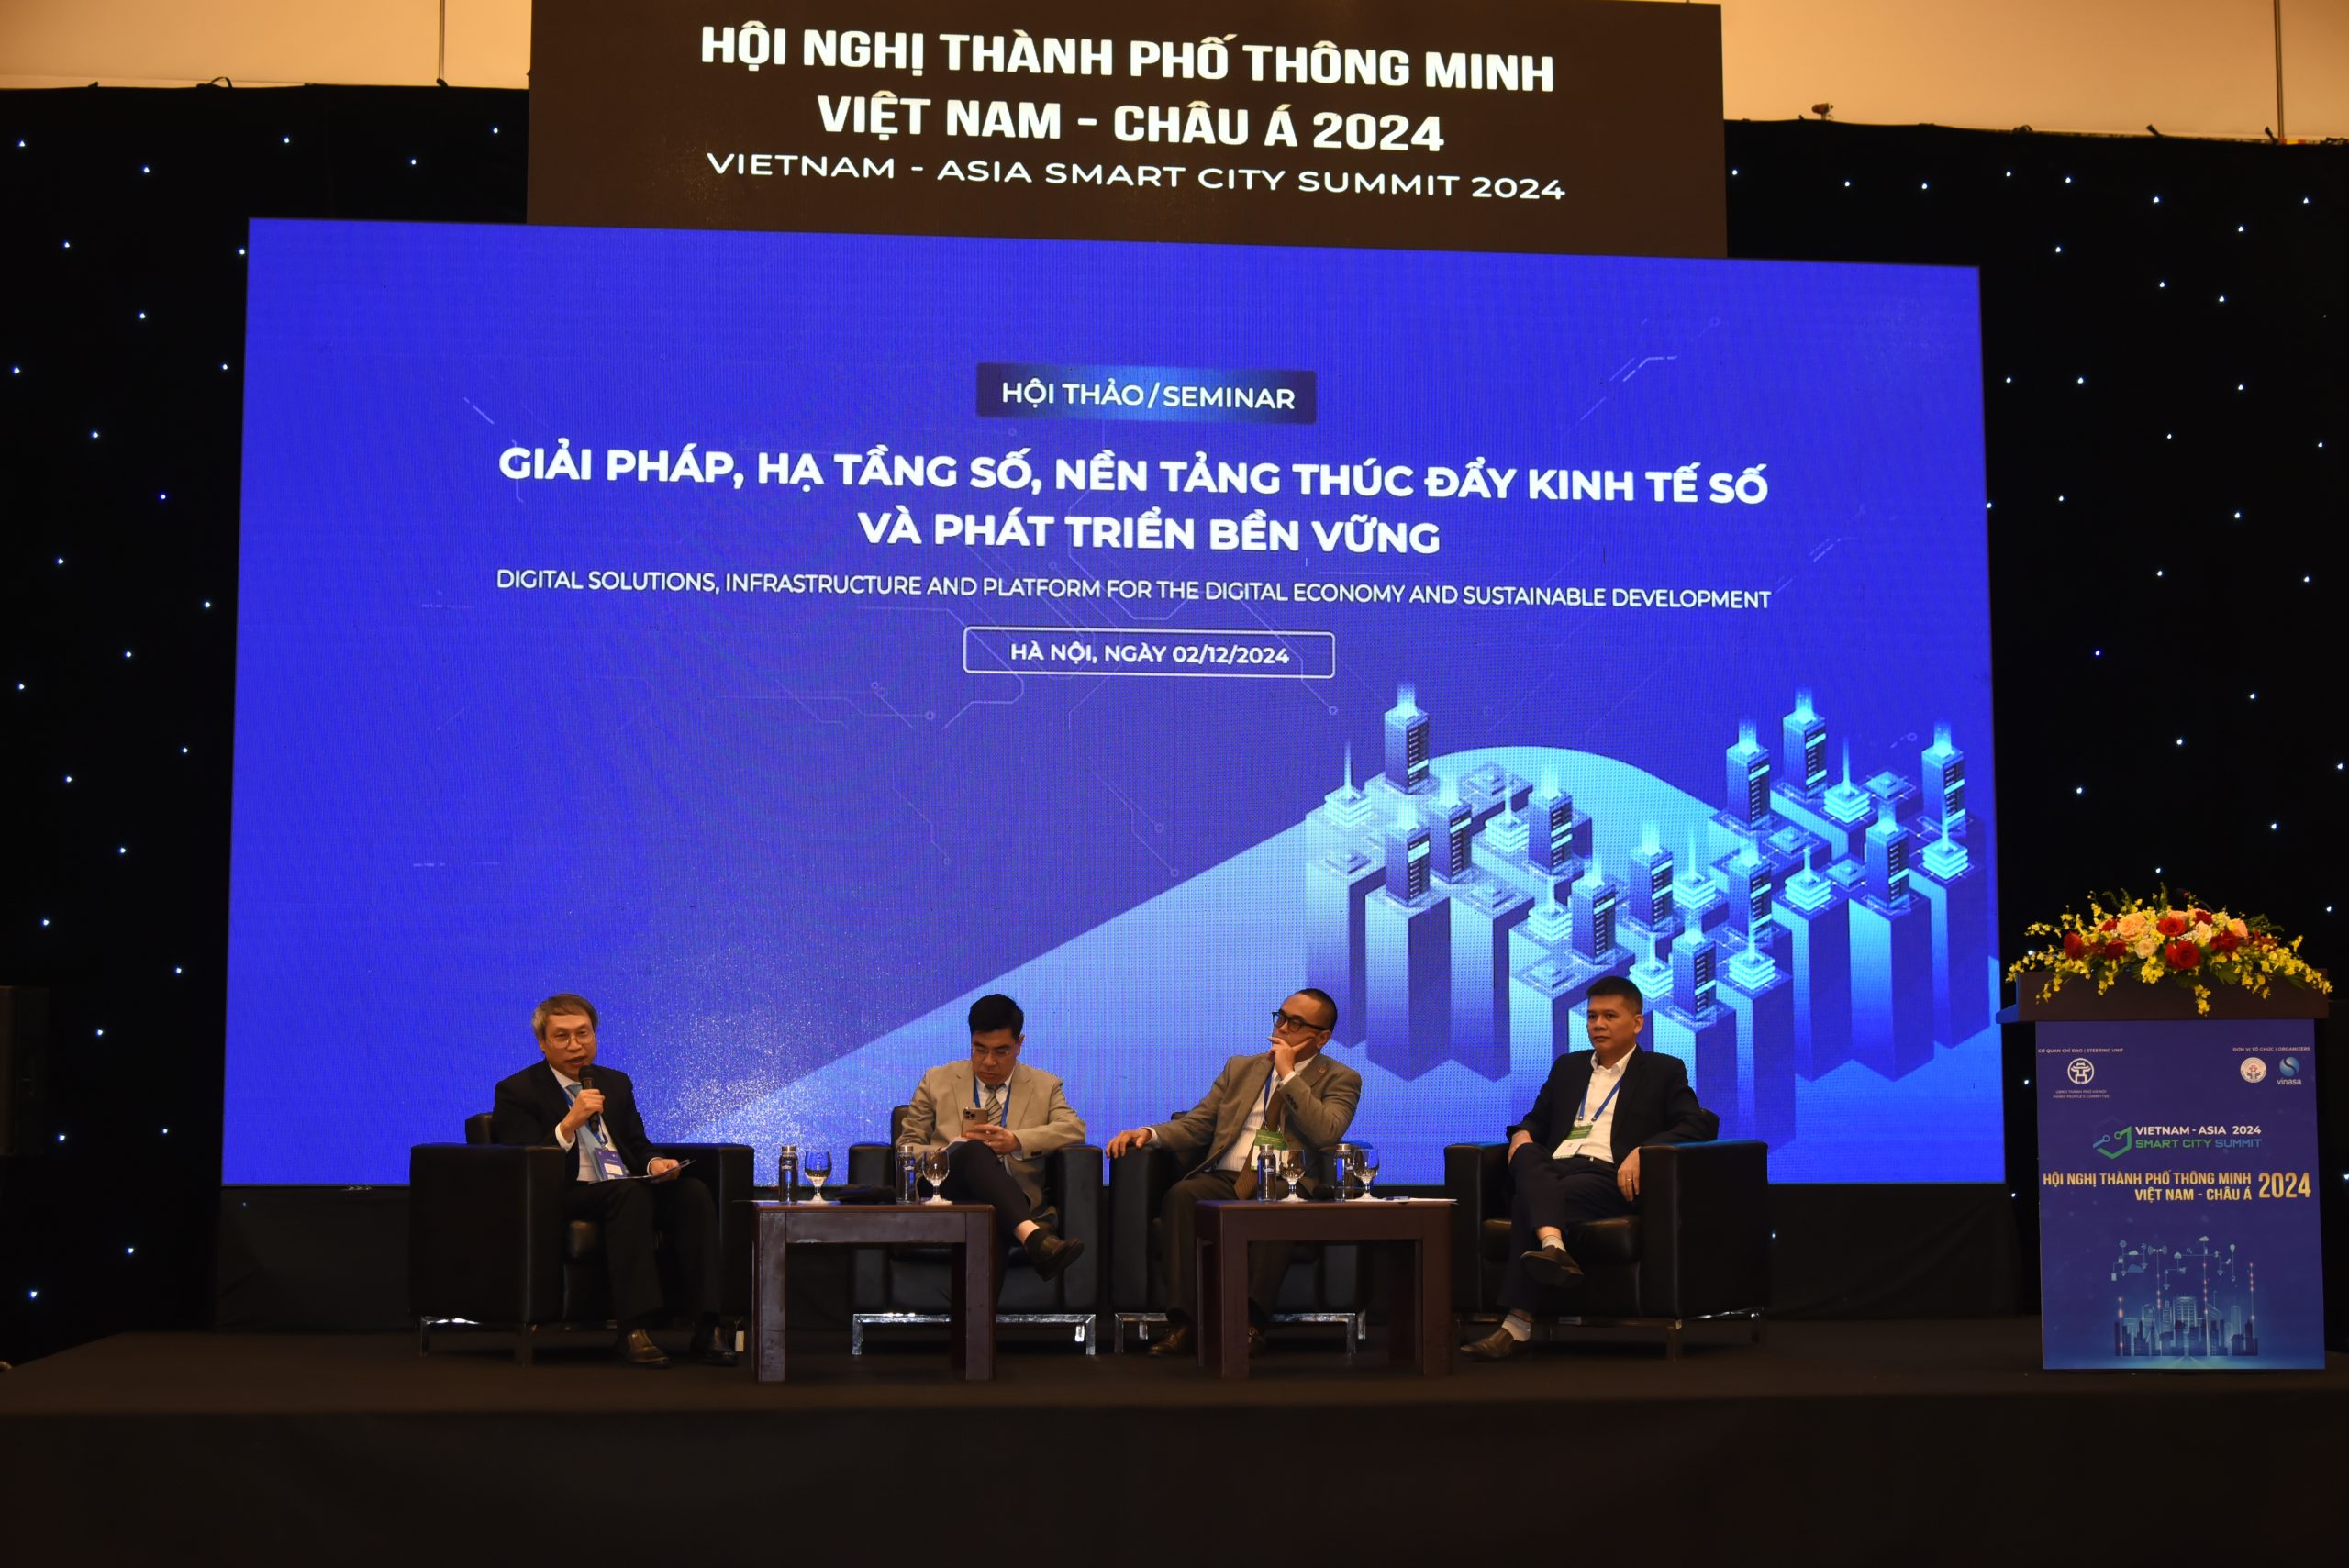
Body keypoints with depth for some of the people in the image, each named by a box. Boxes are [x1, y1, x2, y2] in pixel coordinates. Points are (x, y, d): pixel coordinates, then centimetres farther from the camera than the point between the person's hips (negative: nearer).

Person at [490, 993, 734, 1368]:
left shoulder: (616, 1084, 21)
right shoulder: (517, 1092, 3)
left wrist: (654, 1163, -1)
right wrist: (570, 1123, -20)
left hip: (632, 1192, 6)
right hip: (565, 1198, -6)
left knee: (693, 1193, -25)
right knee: (631, 1192, -37)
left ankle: (703, 1327, -30)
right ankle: (634, 1330, -40)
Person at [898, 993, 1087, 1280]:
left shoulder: (1045, 1086, 21)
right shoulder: (937, 1081, 21)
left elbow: (1074, 1129, 3)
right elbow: (907, 1145, 19)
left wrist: (1016, 1141, -15)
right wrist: (944, 1155, -5)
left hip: (1012, 1199, 1)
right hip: (948, 1189, -1)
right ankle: (1034, 1238, -61)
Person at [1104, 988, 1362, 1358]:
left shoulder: (1340, 1079, 10)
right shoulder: (1240, 1068, 23)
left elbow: (1325, 1135, -10)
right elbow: (1194, 1125, 17)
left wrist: (1288, 1074, -7)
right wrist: (1150, 1133, -2)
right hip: (1224, 1182, 3)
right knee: (1181, 1195, -30)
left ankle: (1252, 1324, -38)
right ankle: (1182, 1325, -34)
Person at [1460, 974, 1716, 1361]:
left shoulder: (1663, 1071, 14)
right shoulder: (1567, 1067, 29)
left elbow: (1701, 1123, 0)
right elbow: (1536, 1121, 32)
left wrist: (1643, 1149, -17)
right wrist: (1521, 1134, 5)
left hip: (1611, 1175, -4)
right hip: (1553, 1169, 4)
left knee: (1528, 1201, -34)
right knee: (1526, 1157, -35)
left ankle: (1517, 1326, -42)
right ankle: (1552, 1248, -59)